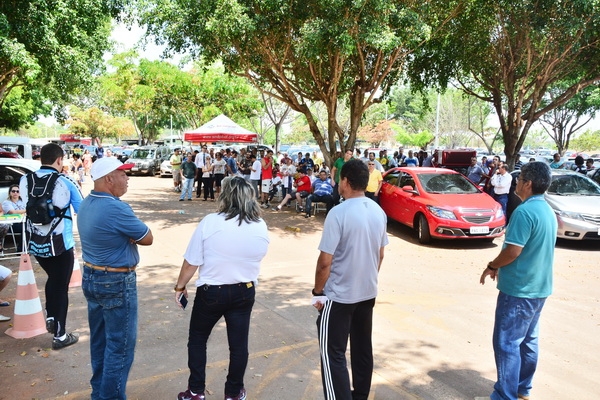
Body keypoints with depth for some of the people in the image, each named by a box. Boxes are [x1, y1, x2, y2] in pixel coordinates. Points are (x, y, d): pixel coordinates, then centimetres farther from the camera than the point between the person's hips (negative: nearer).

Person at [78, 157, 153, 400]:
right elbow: (147, 238, -14)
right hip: (116, 283, -9)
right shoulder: (116, 209, -24)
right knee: (120, 344, 4)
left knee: (99, 339, 20)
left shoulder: (85, 205, 4)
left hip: (91, 278, 9)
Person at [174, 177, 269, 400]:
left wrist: (180, 286, 2)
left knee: (197, 339, 19)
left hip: (210, 291, -2)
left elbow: (191, 262, -11)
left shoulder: (210, 222, -17)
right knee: (239, 344, 15)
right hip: (244, 292, 3)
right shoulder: (261, 227, -6)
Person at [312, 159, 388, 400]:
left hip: (339, 295, -7)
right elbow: (380, 255, 10)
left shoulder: (338, 213, -20)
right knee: (363, 347, 18)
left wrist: (318, 291, -6)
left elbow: (325, 261, -19)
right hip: (368, 292, 7)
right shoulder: (379, 212, 1)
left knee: (333, 353, 4)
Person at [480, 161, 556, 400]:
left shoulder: (524, 211, -21)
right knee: (528, 341, 18)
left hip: (518, 289, -10)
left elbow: (513, 251, -24)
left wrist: (492, 267, -6)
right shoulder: (548, 211, 10)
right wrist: (501, 266, 15)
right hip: (539, 287, 10)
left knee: (506, 343, 0)